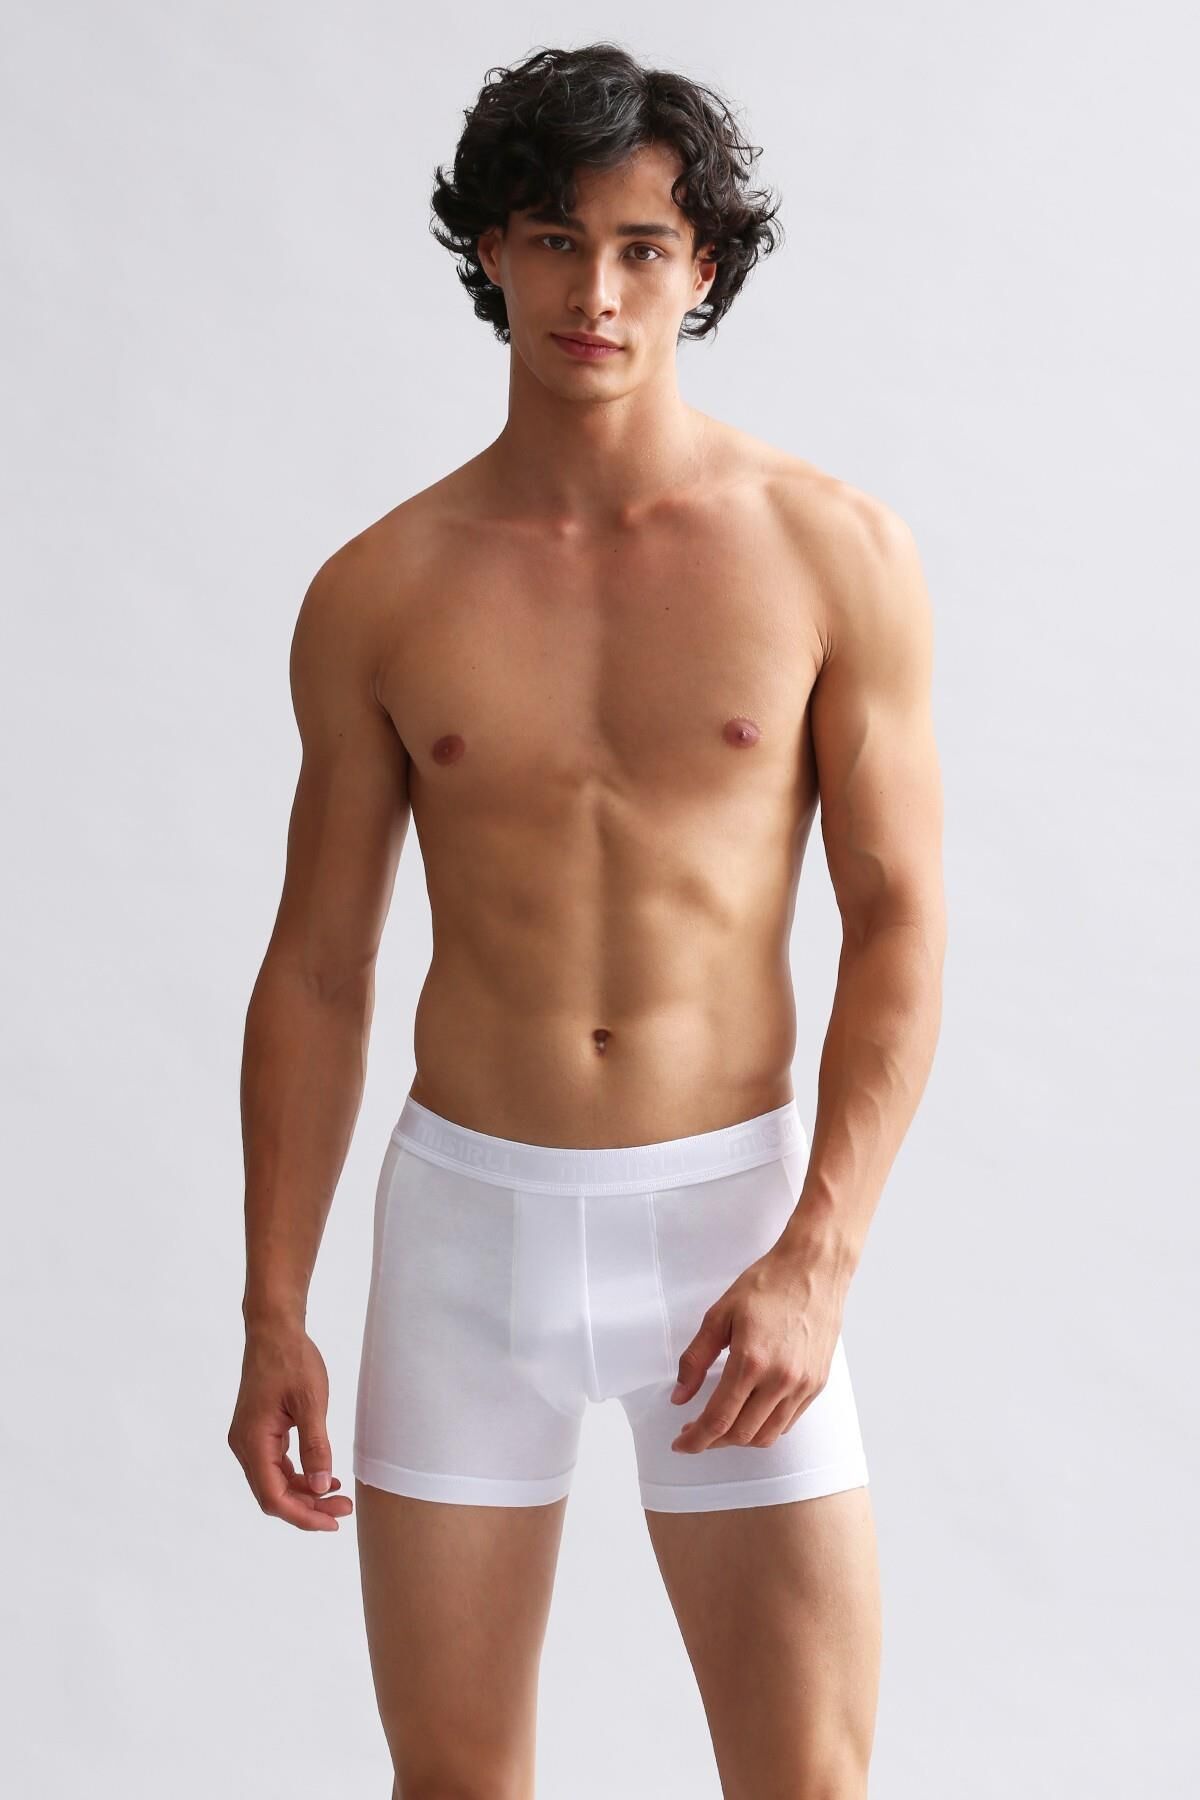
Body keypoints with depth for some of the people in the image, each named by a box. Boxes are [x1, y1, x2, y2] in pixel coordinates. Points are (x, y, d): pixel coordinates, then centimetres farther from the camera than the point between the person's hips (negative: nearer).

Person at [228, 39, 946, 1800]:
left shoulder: (835, 553, -4)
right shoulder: (381, 592, 1)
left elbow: (900, 925, -4)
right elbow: (316, 969, 5)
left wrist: (817, 1257, -14)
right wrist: (272, 1312, 2)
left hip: (730, 1207, -1)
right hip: (468, 1209, 1)